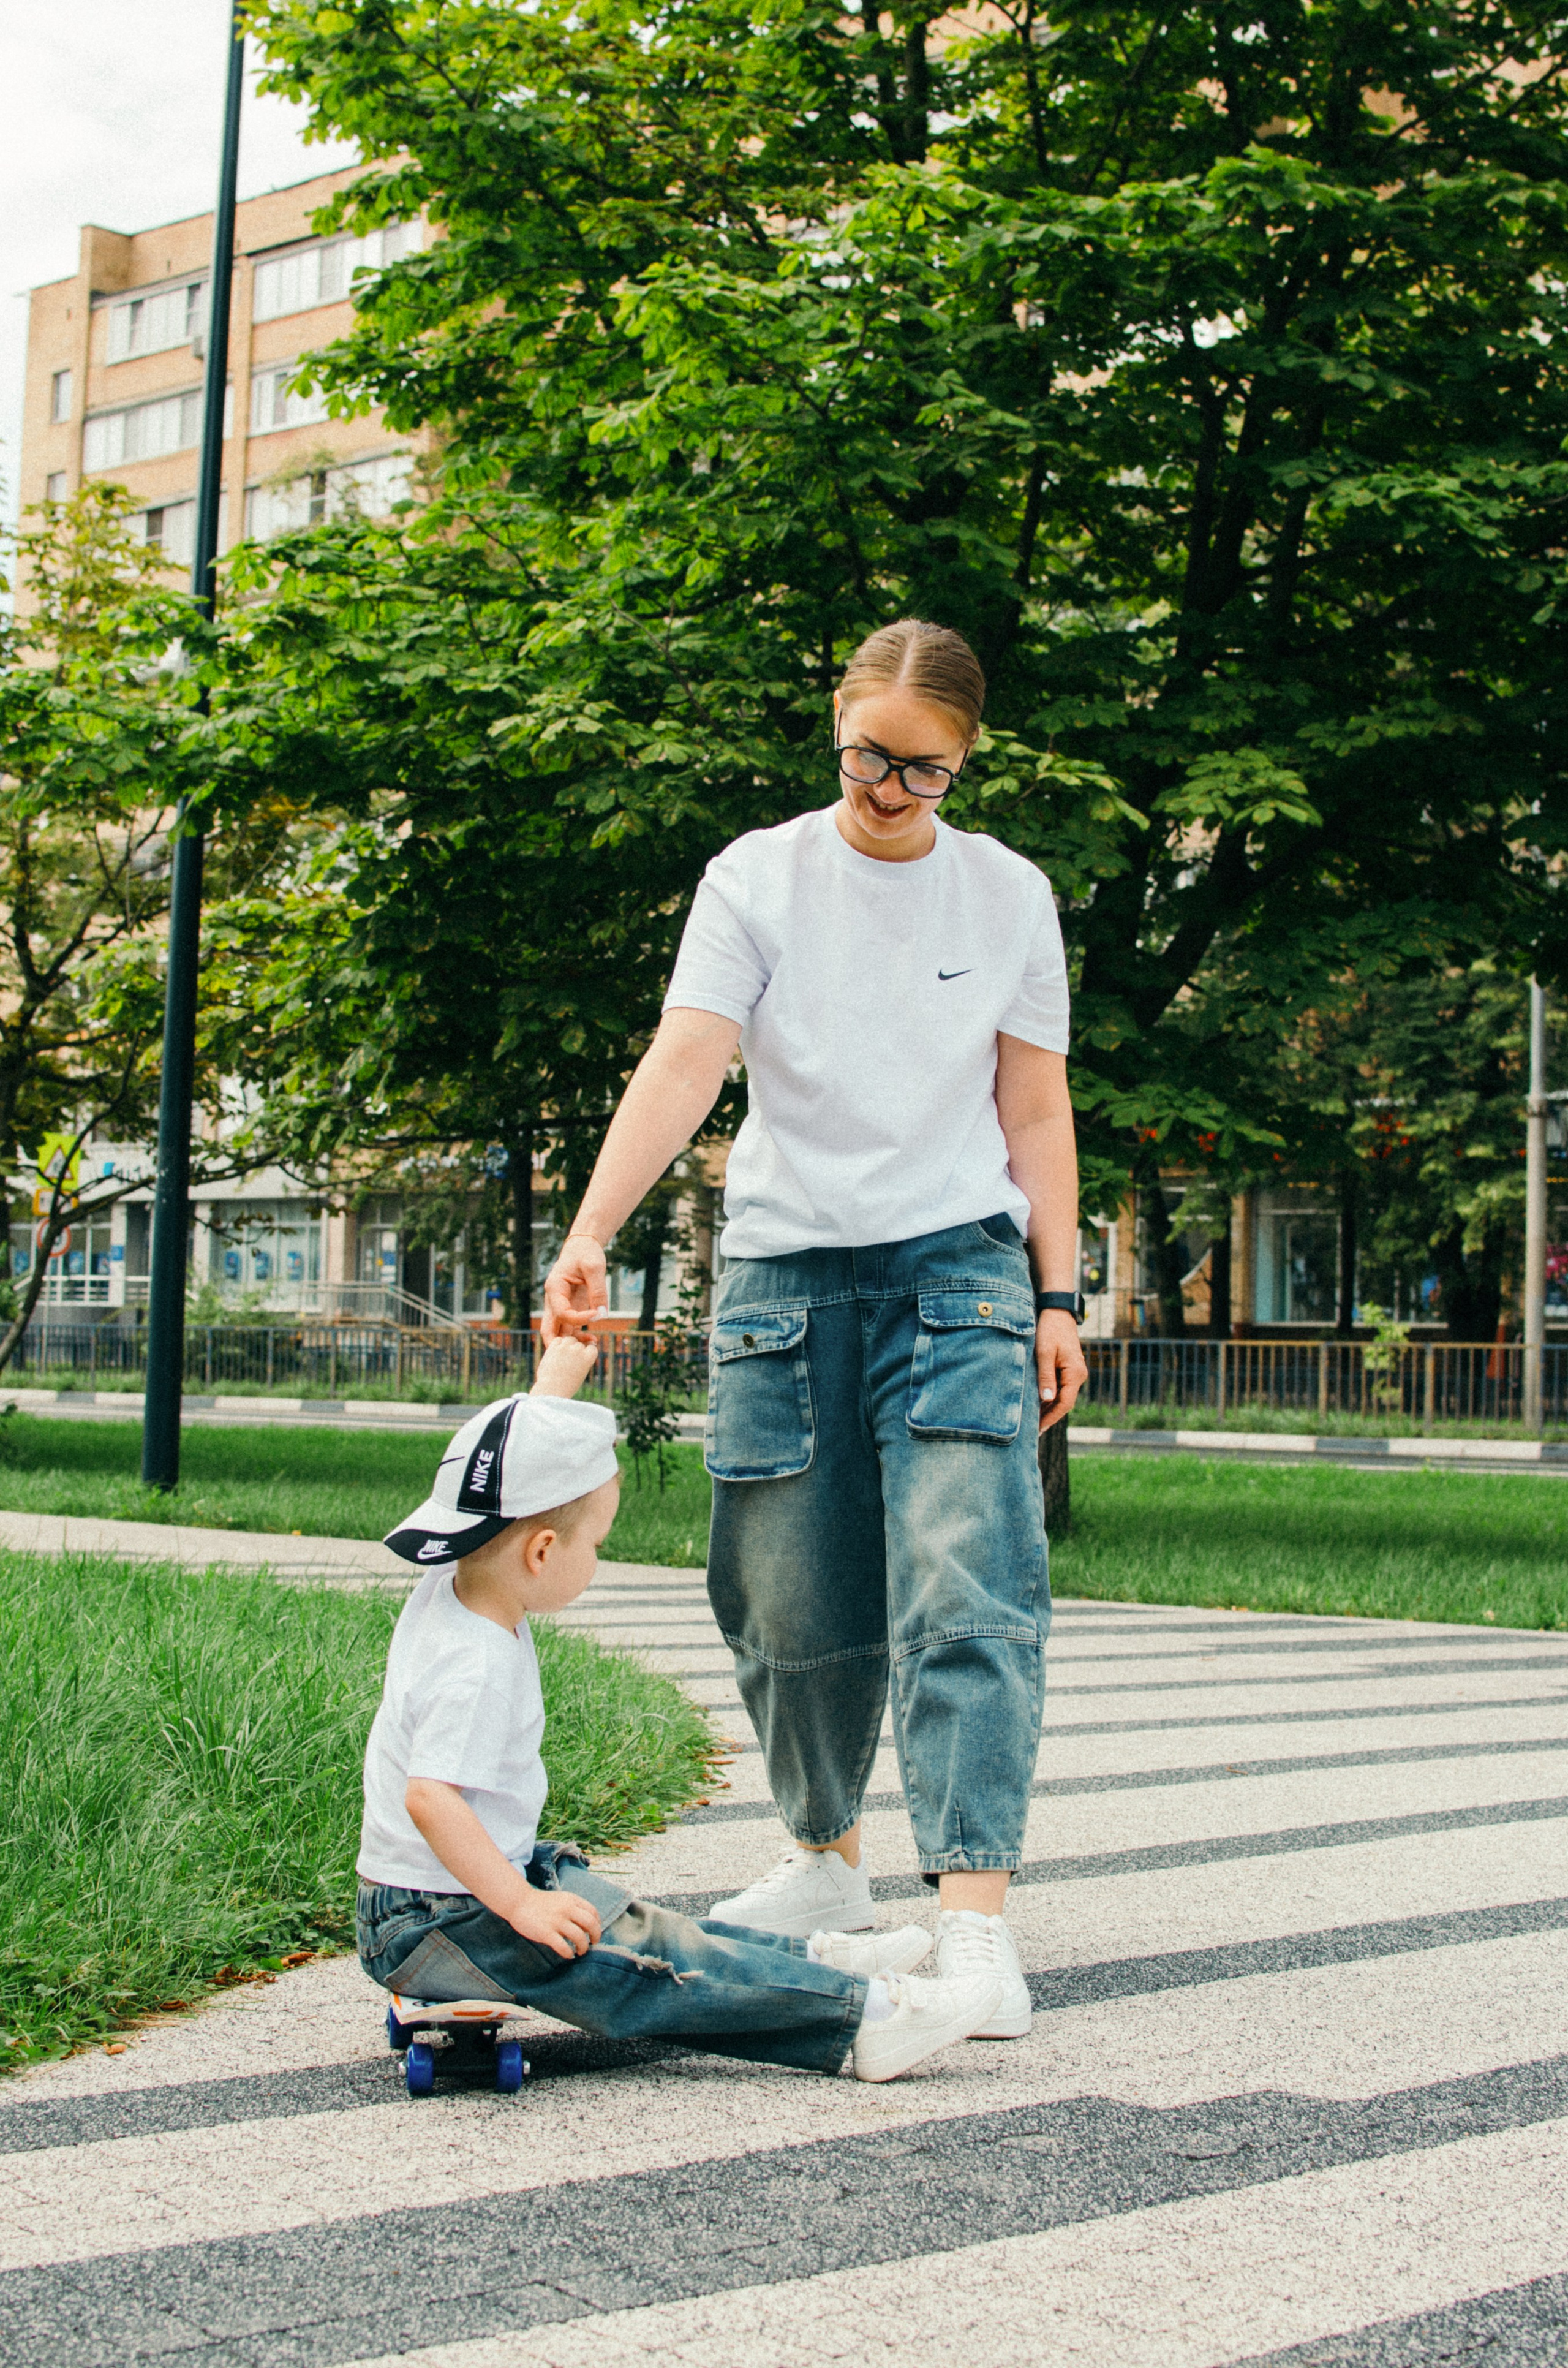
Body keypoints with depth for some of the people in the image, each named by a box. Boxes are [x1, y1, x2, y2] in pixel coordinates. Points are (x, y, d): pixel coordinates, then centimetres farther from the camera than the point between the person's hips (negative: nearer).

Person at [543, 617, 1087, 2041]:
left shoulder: (1009, 896, 6)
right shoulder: (757, 880, 1)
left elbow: (1036, 1111, 9)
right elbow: (683, 1065, -10)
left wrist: (1058, 1297, 4)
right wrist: (590, 1234, -24)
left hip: (957, 1277, 0)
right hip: (785, 1276, 1)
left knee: (966, 1594, -14)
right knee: (791, 1607, 6)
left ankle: (974, 1919, -16)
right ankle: (827, 1859, 30)